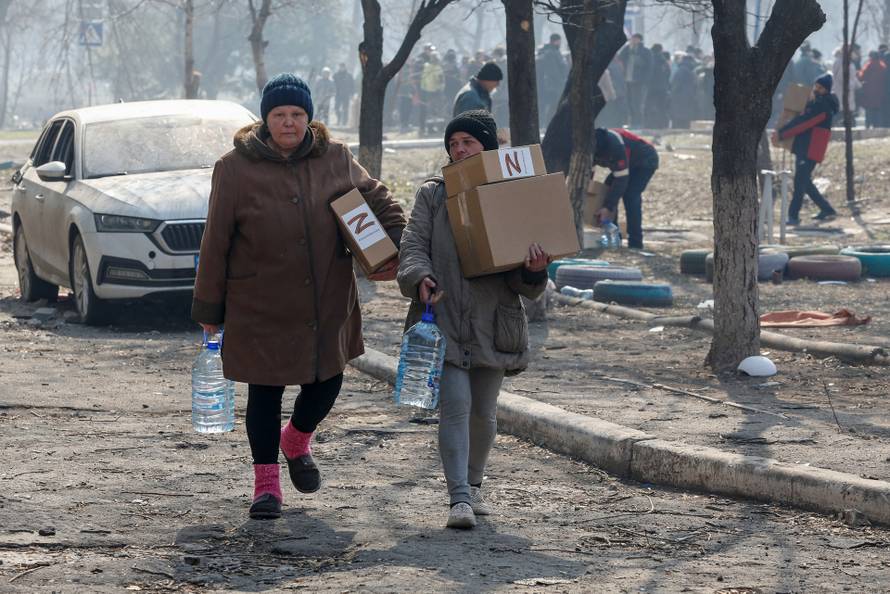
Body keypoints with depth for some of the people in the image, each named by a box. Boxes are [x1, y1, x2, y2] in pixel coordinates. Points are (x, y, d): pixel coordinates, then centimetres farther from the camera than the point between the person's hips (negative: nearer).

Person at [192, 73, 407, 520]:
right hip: (260, 307, -3)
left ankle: (297, 442, 42)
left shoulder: (335, 159, 2)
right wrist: (209, 307, -2)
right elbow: (216, 242, -4)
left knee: (326, 382, 11)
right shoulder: (236, 168, -8)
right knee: (265, 390, 2)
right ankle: (266, 483, 15)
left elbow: (378, 199, 15)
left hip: (327, 303, 3)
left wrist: (395, 247, -1)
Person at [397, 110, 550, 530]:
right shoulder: (433, 195, 8)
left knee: (484, 412, 11)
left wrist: (533, 271, -17)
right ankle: (459, 499, -18)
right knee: (455, 404, -14)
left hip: (492, 322, 2)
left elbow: (523, 285, 6)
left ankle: (473, 484, 33)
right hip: (444, 318, -2)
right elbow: (414, 245, -2)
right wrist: (421, 277, -23)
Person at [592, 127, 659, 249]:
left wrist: (608, 207, -37)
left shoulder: (615, 144, -40)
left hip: (645, 161, -8)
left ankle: (635, 243, -23)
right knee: (607, 192, -2)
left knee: (630, 196, -24)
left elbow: (621, 179, -37)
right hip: (628, 163, 8)